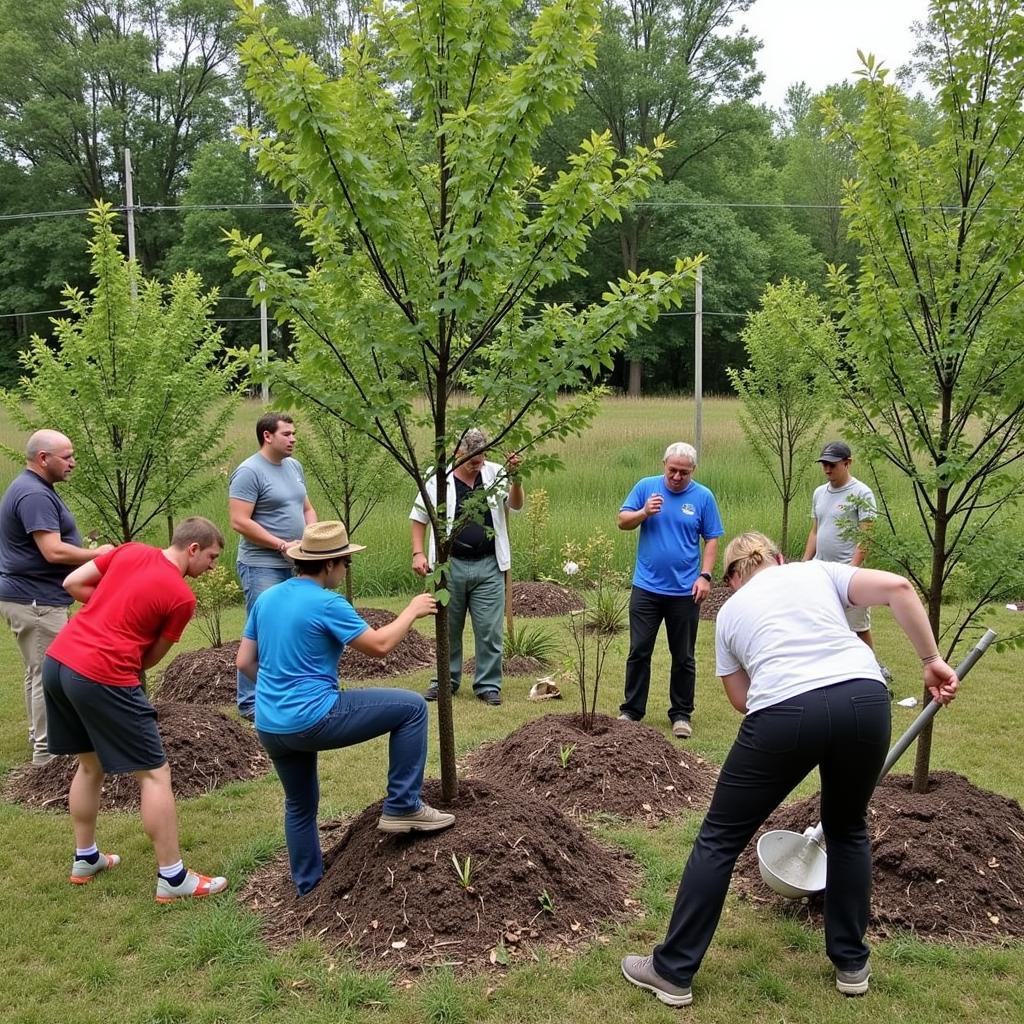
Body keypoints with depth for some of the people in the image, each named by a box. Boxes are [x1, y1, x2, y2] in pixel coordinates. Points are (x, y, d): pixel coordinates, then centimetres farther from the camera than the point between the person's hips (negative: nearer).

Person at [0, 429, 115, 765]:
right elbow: (54, 551, -27)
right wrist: (97, 554, -15)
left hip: (31, 597, 11)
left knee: (39, 672, 19)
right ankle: (47, 751, 4)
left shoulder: (34, 488, 14)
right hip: (35, 601, -11)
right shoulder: (34, 495, -20)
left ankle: (40, 739, 31)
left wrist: (88, 553, 11)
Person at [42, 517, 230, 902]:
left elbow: (72, 584, 13)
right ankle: (173, 879, 7)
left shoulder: (130, 550, 9)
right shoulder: (182, 596, -8)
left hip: (57, 661, 8)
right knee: (155, 774, 3)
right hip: (101, 678, -8)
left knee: (90, 766, 25)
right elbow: (150, 657, 2)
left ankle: (85, 859, 37)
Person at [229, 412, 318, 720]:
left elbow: (307, 508, 22)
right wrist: (283, 545, -17)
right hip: (262, 567, -8)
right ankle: (250, 703, 4)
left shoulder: (294, 466, 13)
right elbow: (239, 522, -18)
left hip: (296, 566, 8)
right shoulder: (249, 472, -12)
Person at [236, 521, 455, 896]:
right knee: (412, 708, 1)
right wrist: (413, 610, 4)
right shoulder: (326, 603, -14)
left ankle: (308, 884, 39)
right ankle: (402, 807, 5)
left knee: (300, 804, 28)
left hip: (269, 727, 8)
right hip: (313, 718, -8)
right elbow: (379, 645, -10)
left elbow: (245, 662, 12)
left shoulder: (266, 597, 8)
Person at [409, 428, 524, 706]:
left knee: (490, 630, 3)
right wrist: (418, 553, -3)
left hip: (488, 567, 0)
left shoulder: (495, 474, 1)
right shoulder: (438, 478, -2)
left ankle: (488, 685, 15)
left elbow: (516, 505, -7)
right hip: (449, 566, 0)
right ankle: (446, 680, 26)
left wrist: (515, 478, -24)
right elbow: (418, 517, 5)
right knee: (448, 628, 12)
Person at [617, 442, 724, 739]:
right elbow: (623, 521, 1)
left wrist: (705, 575, -8)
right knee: (638, 652, 4)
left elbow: (711, 539, 2)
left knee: (683, 657, 8)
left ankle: (681, 714, 20)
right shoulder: (646, 487, 0)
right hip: (646, 588, 0)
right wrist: (644, 512, -19)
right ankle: (631, 710, 15)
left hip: (685, 591, 0)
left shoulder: (703, 497, -1)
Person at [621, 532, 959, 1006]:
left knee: (720, 838, 12)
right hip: (865, 700, 2)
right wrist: (931, 660, 14)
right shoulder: (817, 570, 23)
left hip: (786, 713, -2)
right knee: (847, 829, 27)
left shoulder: (731, 611, 23)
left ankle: (672, 972, 18)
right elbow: (898, 587, 9)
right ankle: (851, 964, 36)